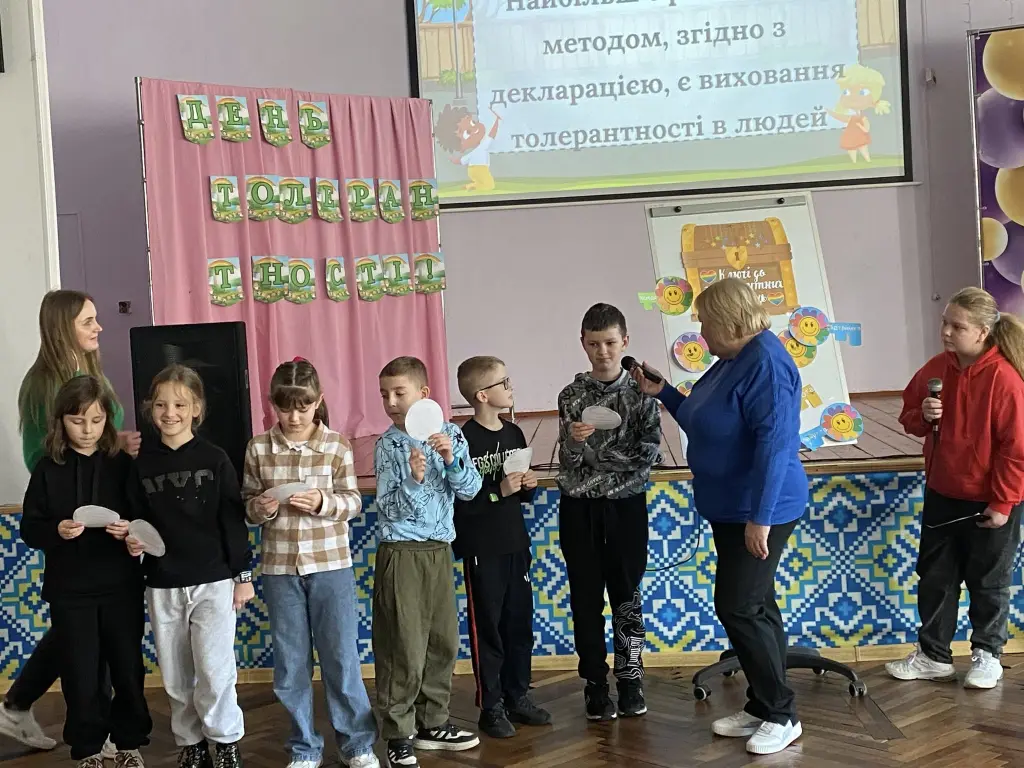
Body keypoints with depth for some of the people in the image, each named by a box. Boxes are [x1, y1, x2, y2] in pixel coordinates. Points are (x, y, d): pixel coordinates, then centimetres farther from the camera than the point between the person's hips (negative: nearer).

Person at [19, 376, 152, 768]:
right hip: (69, 590, 0)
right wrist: (56, 531, -22)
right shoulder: (48, 468, -2)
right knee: (80, 675, 6)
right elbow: (29, 528, -2)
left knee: (128, 669, 9)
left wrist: (131, 530, -20)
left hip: (121, 586, 0)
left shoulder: (123, 464, -2)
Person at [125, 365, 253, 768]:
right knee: (176, 676, 9)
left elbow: (233, 520, -2)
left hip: (213, 581, -3)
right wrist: (133, 541, -11)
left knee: (215, 671, -7)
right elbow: (138, 520, 10)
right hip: (162, 586, 3)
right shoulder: (143, 464, 2)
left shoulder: (214, 459, -4)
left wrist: (243, 575, -3)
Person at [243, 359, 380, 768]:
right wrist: (260, 508, -16)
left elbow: (353, 501, -2)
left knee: (341, 657, 5)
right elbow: (247, 503, 6)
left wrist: (324, 503, -20)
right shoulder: (258, 449, -1)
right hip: (280, 568, 2)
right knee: (290, 663, 9)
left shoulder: (336, 445, -4)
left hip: (331, 565, -2)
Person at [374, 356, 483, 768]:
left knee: (444, 641, 12)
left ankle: (432, 723, 26)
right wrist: (414, 479, -28)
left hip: (440, 550, 4)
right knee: (405, 648, -3)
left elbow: (470, 490, -3)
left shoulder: (450, 433, 1)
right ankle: (398, 735, 7)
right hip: (402, 553, -4)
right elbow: (389, 508, -12)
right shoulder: (388, 444, -7)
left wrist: (452, 459, -20)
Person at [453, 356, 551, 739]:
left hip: (515, 544, 7)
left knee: (520, 623, 13)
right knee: (487, 628, 3)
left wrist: (527, 486, -2)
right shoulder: (465, 440, -15)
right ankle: (491, 706, 12)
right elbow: (458, 499, -21)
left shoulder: (514, 434, 8)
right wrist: (499, 491, -24)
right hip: (482, 549, -7)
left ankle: (518, 696, 26)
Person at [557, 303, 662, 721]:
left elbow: (648, 454, -8)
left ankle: (630, 680, 15)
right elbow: (568, 459, -5)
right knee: (586, 596, 5)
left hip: (625, 505, -1)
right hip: (579, 508, 1)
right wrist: (574, 440, -27)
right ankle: (595, 683, 13)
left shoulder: (641, 392, -1)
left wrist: (593, 454, -12)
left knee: (626, 593, 6)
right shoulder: (572, 396, 0)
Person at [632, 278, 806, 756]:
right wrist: (662, 393, 15)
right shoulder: (731, 362, 11)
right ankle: (762, 708, 22)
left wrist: (760, 518, -28)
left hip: (759, 512, -10)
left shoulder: (765, 364, -21)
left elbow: (774, 444, -27)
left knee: (738, 608, -7)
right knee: (754, 608, 14)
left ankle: (782, 716, 3)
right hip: (732, 509, 10)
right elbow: (704, 424, 23)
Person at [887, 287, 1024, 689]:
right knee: (934, 577, 13)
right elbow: (908, 416, 11)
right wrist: (923, 416, -13)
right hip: (942, 494, 6)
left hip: (988, 502, -6)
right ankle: (933, 655, 25)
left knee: (988, 582, 11)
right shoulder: (936, 369, -2)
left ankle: (987, 655, 28)